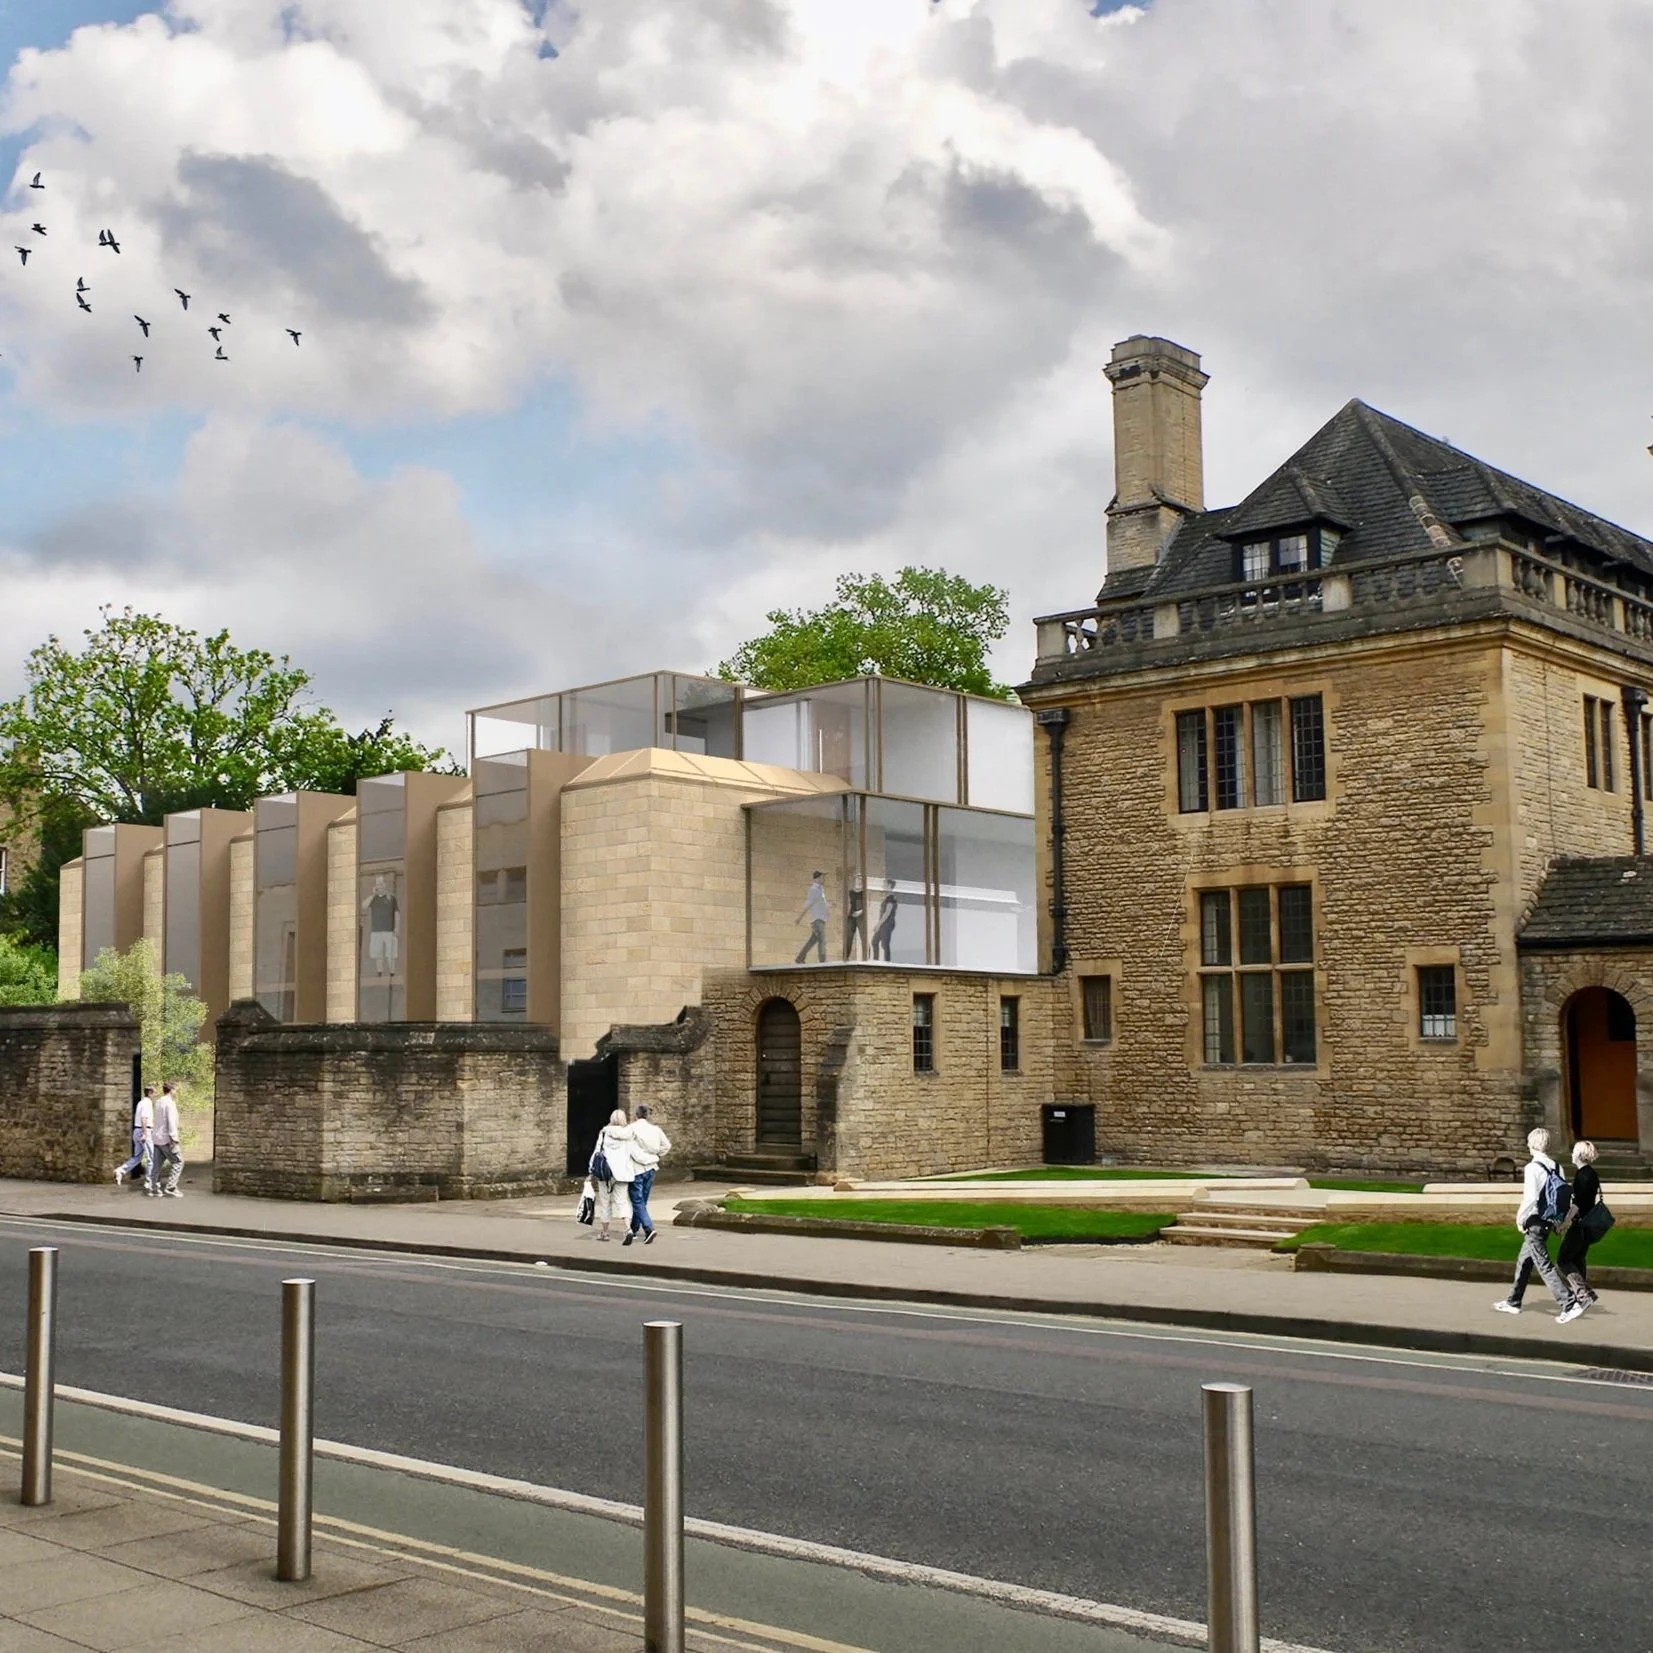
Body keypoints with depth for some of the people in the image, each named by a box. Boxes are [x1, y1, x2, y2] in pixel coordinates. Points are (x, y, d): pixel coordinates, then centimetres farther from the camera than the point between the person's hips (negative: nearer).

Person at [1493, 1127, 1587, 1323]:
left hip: (1534, 1221, -9)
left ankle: (1570, 1304, -11)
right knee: (1524, 1261, 19)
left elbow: (1531, 1197, -22)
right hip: (1548, 1222, 9)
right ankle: (1513, 1302, 30)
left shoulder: (1533, 1167, -17)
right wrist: (1558, 1219, 13)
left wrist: (1520, 1218, -10)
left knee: (1544, 1265, -5)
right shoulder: (1557, 1167, 5)